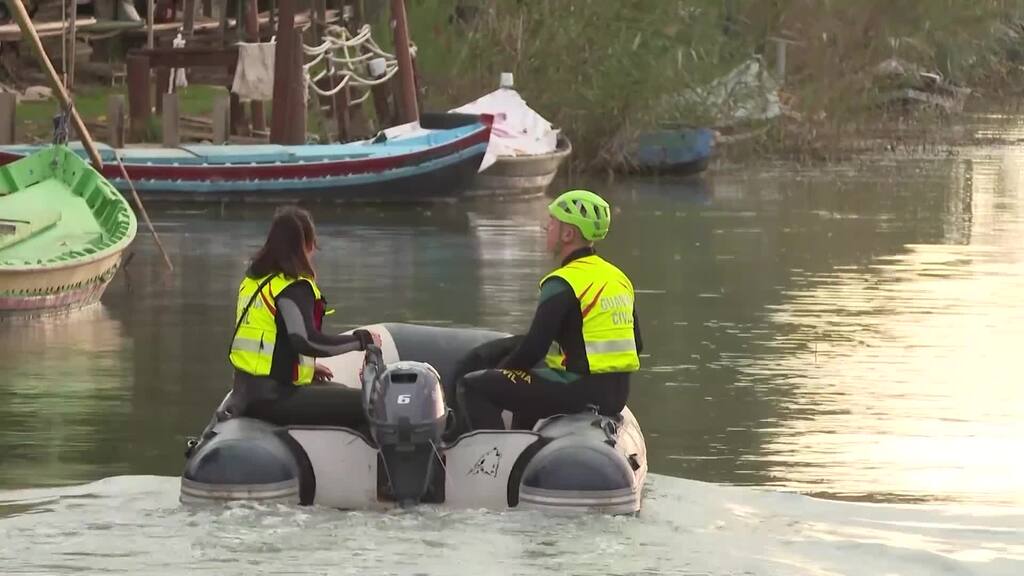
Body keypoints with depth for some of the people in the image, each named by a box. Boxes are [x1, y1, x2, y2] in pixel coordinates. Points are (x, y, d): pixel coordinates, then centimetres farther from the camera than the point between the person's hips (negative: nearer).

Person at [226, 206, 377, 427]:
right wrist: (362, 340, -16)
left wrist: (308, 367, 28)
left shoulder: (252, 282, 14)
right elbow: (306, 341, -28)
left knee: (342, 393, 28)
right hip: (272, 398, -10)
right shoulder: (294, 288, -14)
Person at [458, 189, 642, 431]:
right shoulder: (619, 278, 11)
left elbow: (533, 348, -17)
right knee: (527, 385, 36)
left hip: (579, 392, -9)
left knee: (474, 387, -1)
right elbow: (636, 346, 18)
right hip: (618, 395, 9)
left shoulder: (563, 284, -15)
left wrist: (498, 373, 1)